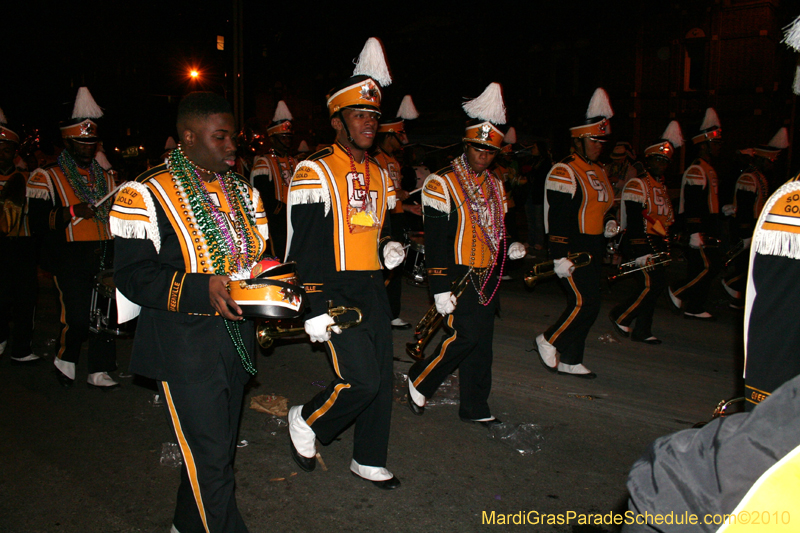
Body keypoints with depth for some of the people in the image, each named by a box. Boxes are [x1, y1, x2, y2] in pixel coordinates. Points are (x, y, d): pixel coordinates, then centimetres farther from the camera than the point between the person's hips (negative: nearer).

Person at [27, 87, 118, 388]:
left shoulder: (106, 178, 18)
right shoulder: (48, 178, 1)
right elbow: (37, 222, -7)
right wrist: (71, 211, -19)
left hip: (104, 256, 5)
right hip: (70, 259, -5)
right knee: (77, 317, -11)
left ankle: (99, 371, 14)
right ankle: (65, 359, 17)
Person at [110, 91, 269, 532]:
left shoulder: (241, 191, 10)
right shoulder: (147, 194, -12)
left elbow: (257, 253, 18)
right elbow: (133, 277, -16)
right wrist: (204, 289, -28)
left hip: (235, 338, 7)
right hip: (183, 347, -7)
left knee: (216, 445, 20)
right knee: (209, 457, -3)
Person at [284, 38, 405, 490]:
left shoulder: (379, 175, 13)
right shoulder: (316, 172, -10)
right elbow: (304, 247, -13)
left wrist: (389, 247, 6)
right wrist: (315, 310, -16)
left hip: (373, 289, 7)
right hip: (334, 290, -7)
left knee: (384, 379, 9)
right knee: (362, 380, -12)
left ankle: (370, 461, 27)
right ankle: (306, 422, 17)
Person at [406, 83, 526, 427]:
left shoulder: (494, 185, 13)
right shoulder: (442, 184, -9)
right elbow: (436, 241, -13)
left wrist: (508, 249, 8)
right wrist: (441, 289, -17)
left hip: (488, 278, 7)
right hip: (458, 277, -7)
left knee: (481, 343, 8)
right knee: (465, 335, -13)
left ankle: (475, 407, 20)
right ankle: (419, 381, 9)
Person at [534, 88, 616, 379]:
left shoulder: (598, 172, 17)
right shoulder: (563, 173, -11)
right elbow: (557, 219, -18)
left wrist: (607, 226, 7)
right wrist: (560, 257, -22)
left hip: (594, 250, 9)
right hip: (572, 250, -9)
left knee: (588, 306, 8)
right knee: (584, 302, -13)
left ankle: (569, 360, 17)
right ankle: (548, 341, 8)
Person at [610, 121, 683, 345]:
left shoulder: (662, 187, 19)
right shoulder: (637, 185, -10)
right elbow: (634, 222, -17)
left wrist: (665, 248, 20)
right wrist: (640, 253, -23)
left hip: (657, 243, 9)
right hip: (640, 242, -9)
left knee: (657, 285, 5)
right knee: (650, 284, -15)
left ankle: (642, 331, 12)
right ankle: (620, 316, 4)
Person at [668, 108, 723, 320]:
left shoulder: (709, 170, 19)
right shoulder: (696, 171, -13)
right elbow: (691, 205, -21)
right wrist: (694, 233, -25)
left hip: (706, 229, 10)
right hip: (698, 230, -10)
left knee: (712, 266, 8)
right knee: (706, 267, -11)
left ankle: (694, 308, 13)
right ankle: (678, 292, 7)